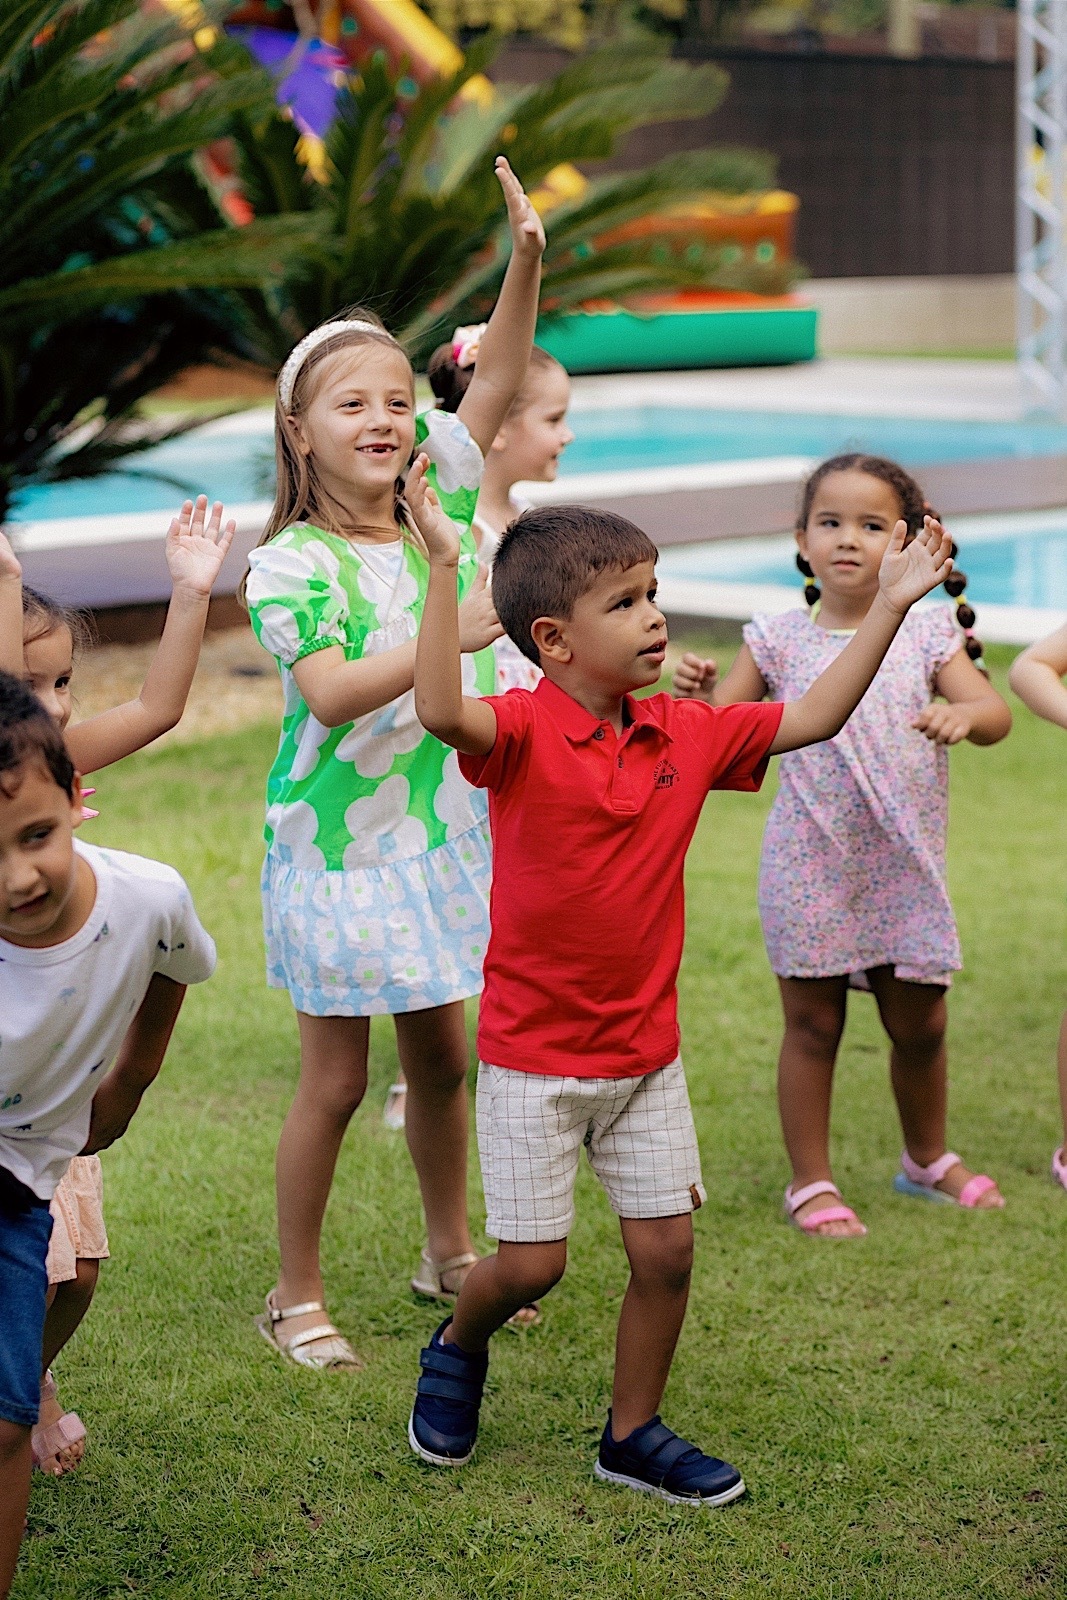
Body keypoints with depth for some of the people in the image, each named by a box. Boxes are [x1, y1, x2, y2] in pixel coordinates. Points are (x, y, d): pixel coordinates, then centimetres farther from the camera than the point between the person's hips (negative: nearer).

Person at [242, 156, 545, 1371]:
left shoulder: (439, 501, 1)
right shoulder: (289, 564, -15)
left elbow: (497, 382, -5)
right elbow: (331, 692, -28)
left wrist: (526, 261, -18)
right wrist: (454, 634, -36)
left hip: (441, 829, 5)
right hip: (339, 844, -5)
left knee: (440, 1054, 17)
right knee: (335, 1077, 3)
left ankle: (450, 1253, 34)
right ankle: (297, 1294, 17)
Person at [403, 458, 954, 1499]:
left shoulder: (686, 735, 1)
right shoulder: (522, 732, -17)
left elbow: (812, 718, 8)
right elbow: (442, 712, -38)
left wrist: (891, 604, 4)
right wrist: (443, 571, -45)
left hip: (645, 1051, 5)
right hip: (532, 1054, -5)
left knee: (666, 1249, 8)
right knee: (529, 1263, 1)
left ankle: (633, 1434, 27)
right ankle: (457, 1348, 35)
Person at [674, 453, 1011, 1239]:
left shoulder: (926, 633, -1)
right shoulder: (780, 638, -2)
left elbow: (996, 714, -11)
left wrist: (963, 714, -33)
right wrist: (697, 690, -22)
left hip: (907, 865, 1)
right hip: (809, 867, -1)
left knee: (920, 1025, 12)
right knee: (814, 1024, 6)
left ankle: (929, 1158, 36)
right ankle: (812, 1182, 19)